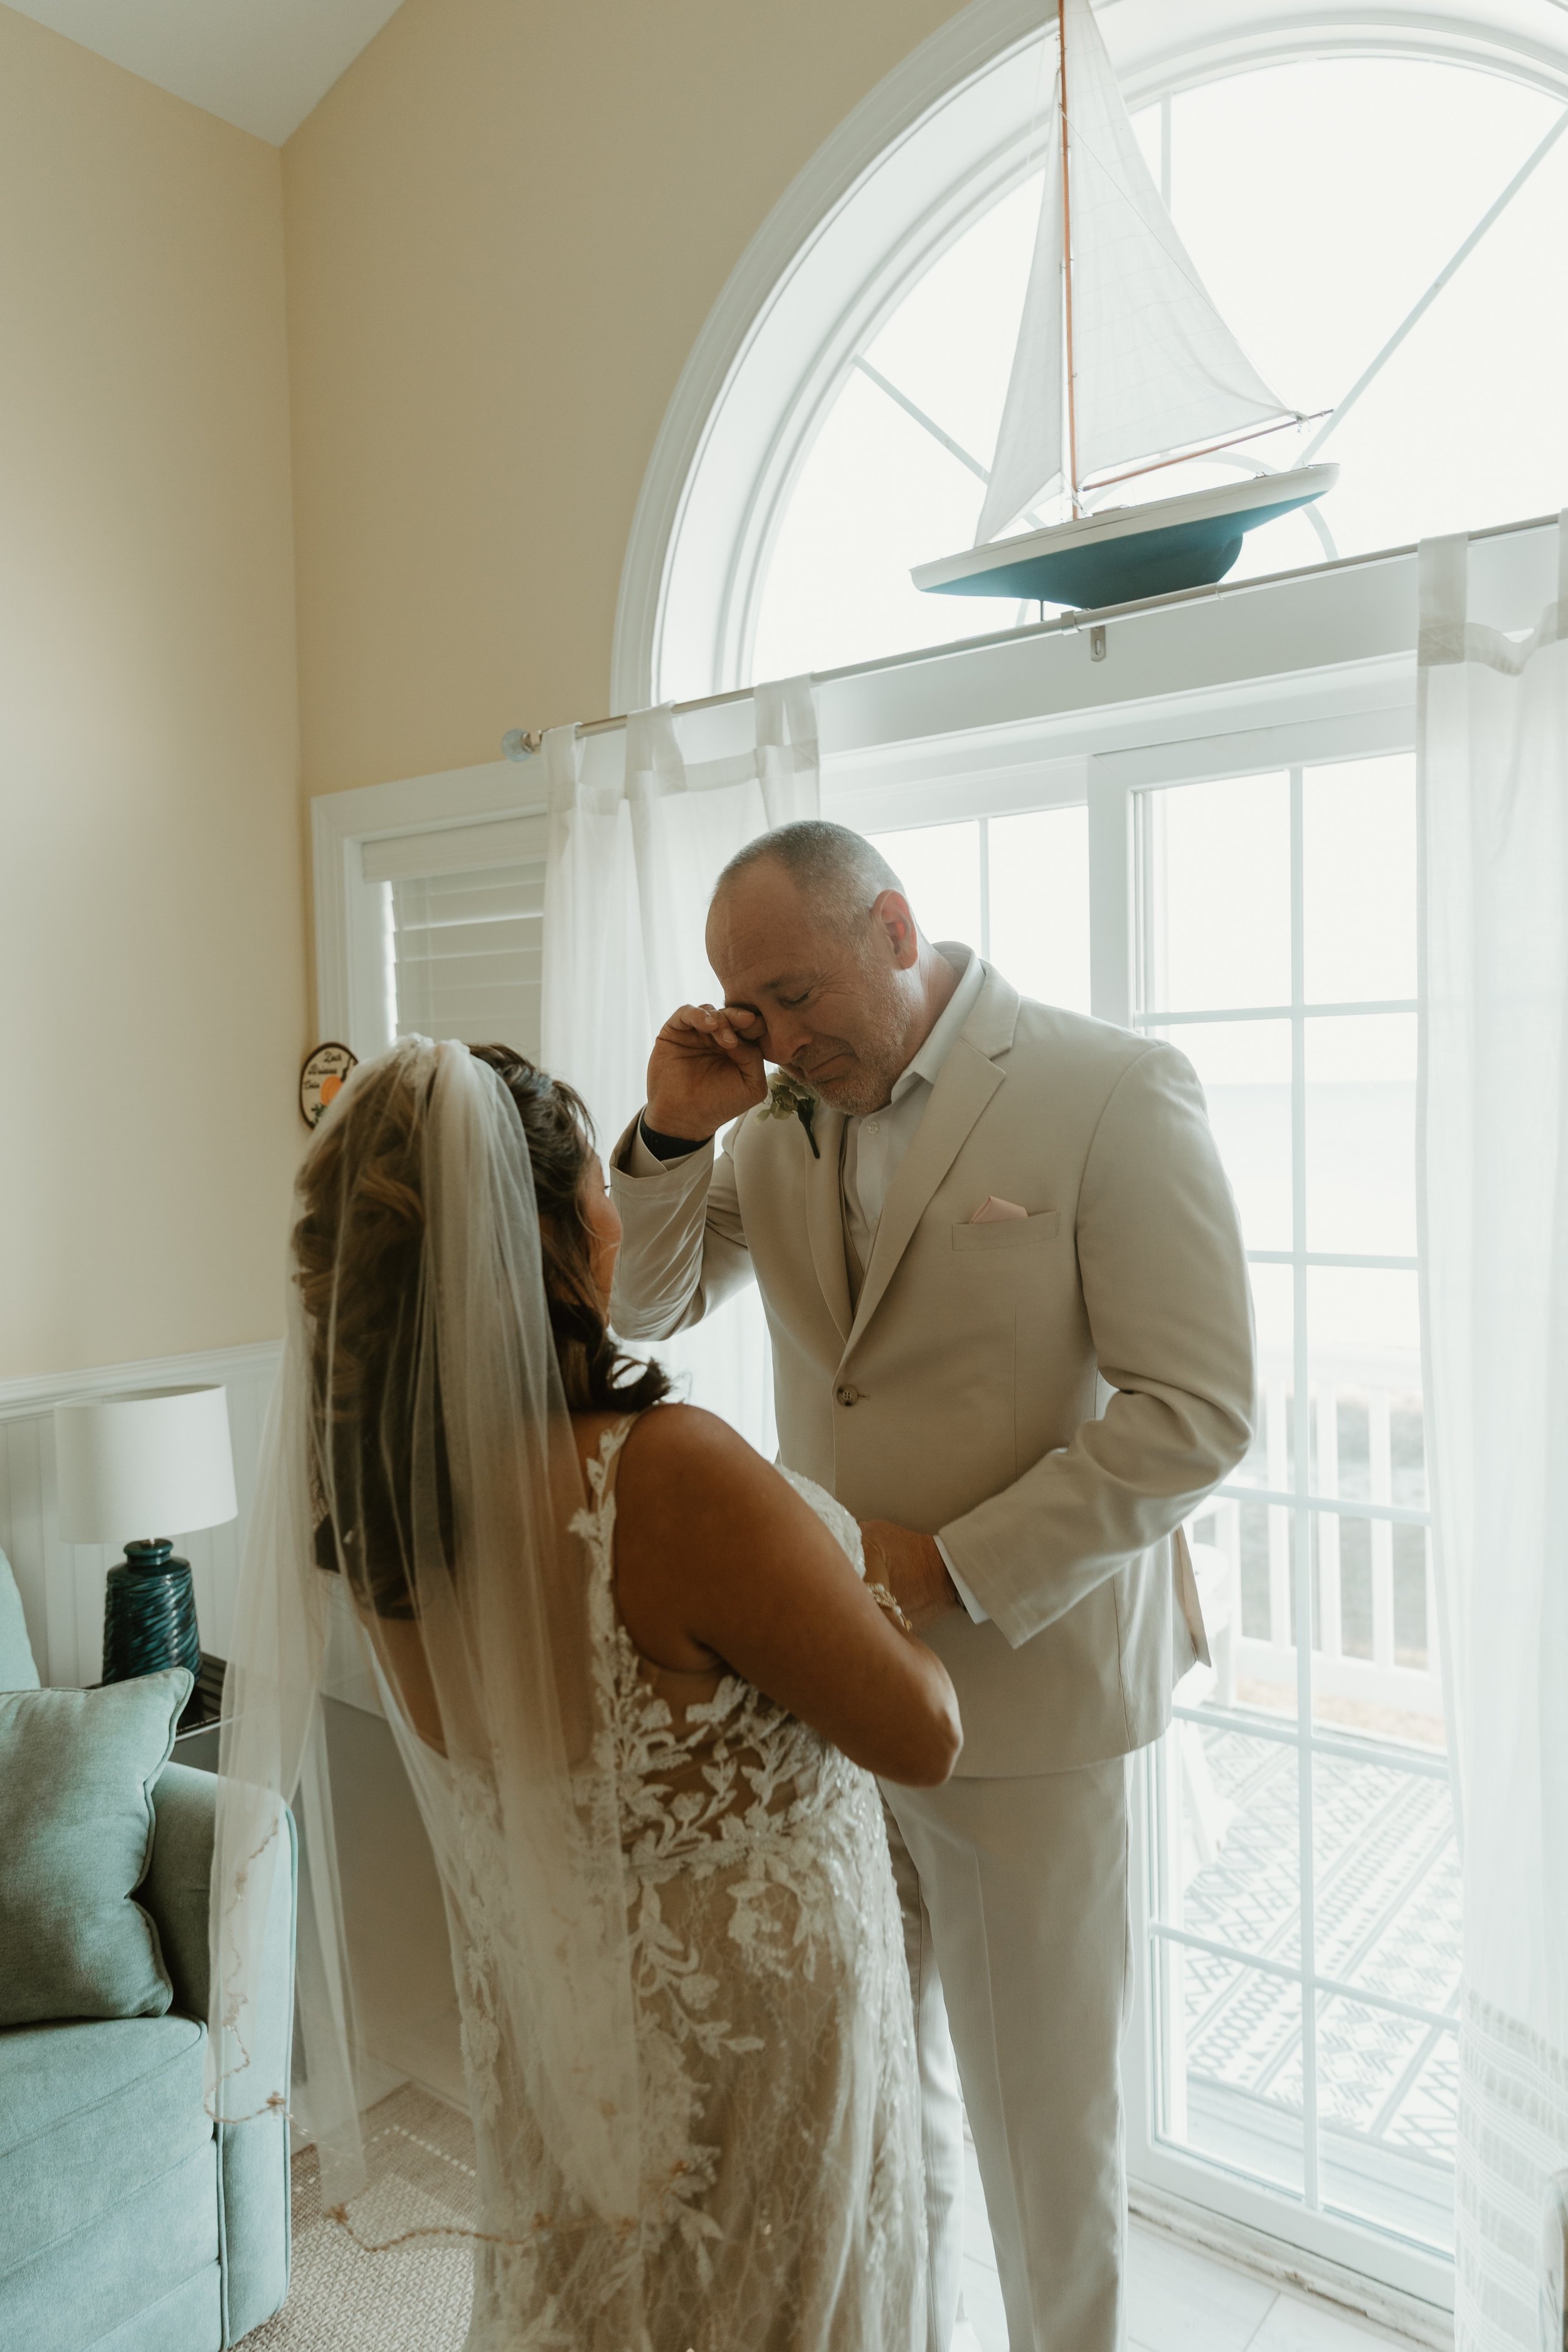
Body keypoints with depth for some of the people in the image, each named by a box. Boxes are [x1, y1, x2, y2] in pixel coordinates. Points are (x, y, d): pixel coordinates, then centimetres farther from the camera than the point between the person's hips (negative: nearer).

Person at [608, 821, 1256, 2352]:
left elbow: (1197, 1411, -16)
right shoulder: (784, 1110, 3)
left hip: (1021, 1687, -5)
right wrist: (671, 1132, -9)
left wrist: (953, 1565, -19)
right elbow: (641, 1308, 9)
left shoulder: (1112, 1093, -14)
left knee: (1042, 2109, 15)